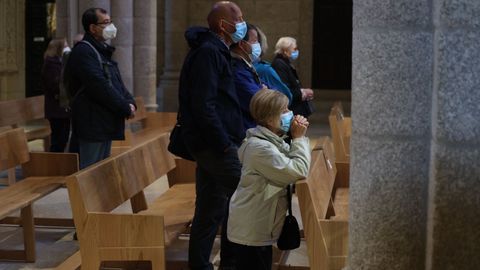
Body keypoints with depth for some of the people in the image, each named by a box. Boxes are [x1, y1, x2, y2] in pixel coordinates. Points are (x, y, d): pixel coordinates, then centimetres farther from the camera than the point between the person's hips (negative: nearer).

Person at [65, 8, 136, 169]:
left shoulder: (103, 51, 18)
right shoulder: (83, 52, -13)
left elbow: (117, 83, 19)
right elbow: (100, 86, -21)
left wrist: (130, 102, 0)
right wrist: (125, 108, -15)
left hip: (106, 124, 10)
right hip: (93, 124, -10)